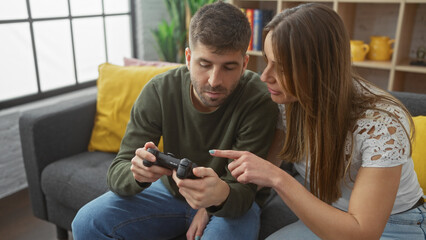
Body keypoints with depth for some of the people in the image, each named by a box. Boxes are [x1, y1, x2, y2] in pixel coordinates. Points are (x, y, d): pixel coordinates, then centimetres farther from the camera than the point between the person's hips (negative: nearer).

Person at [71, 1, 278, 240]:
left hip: (231, 202, -2)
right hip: (169, 189, 3)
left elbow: (243, 191, -23)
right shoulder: (158, 91, -18)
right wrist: (137, 172, -42)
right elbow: (118, 173, -17)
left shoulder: (259, 101, -26)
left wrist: (221, 195, -48)